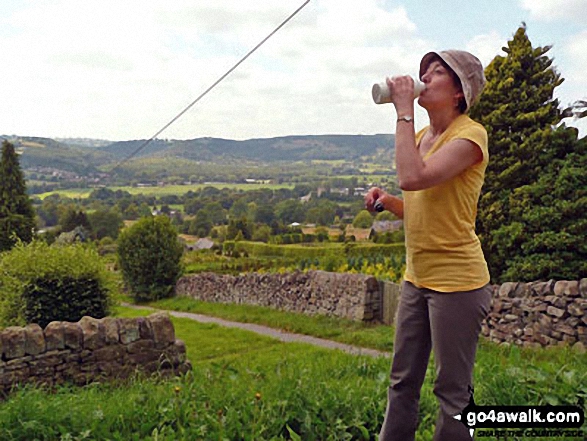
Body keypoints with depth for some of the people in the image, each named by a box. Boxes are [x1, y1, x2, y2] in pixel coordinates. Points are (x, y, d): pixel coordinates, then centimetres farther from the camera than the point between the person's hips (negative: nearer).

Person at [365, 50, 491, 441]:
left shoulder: (470, 135, -13)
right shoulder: (421, 136, 13)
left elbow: (413, 178, -30)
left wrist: (404, 112, -20)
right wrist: (387, 200, 0)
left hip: (456, 282, -8)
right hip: (418, 278, 8)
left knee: (454, 392, 4)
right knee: (403, 383, 16)